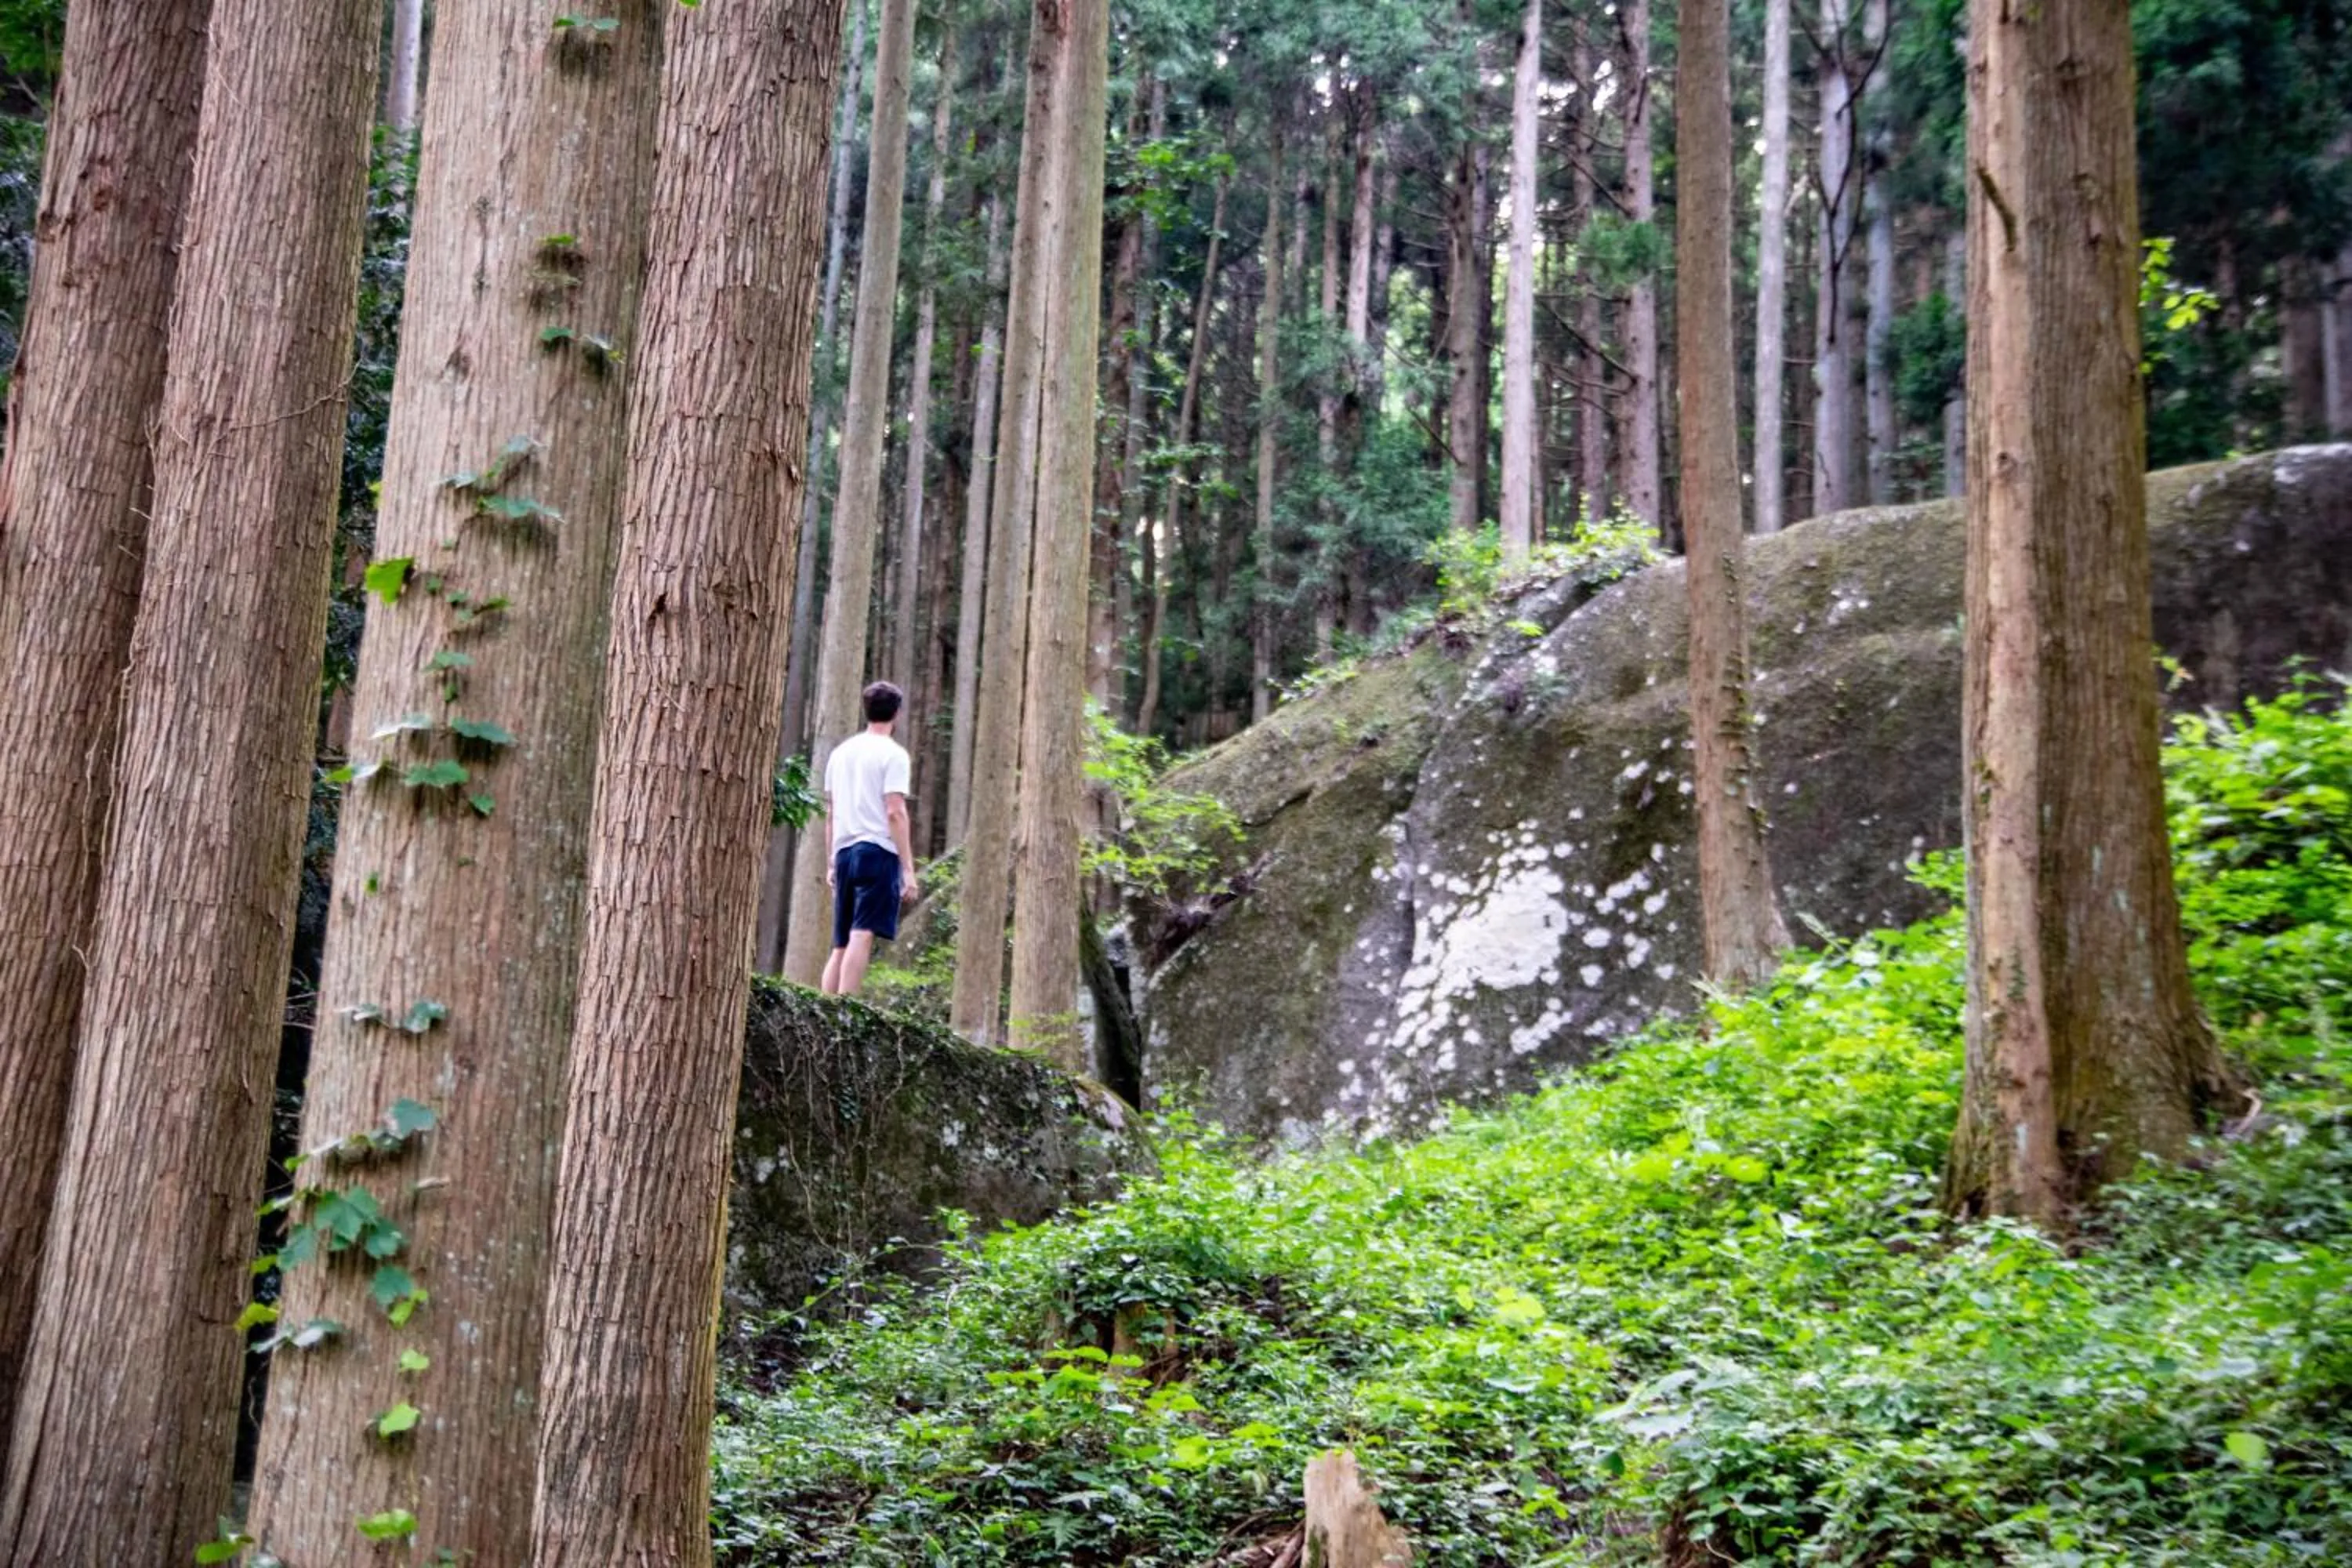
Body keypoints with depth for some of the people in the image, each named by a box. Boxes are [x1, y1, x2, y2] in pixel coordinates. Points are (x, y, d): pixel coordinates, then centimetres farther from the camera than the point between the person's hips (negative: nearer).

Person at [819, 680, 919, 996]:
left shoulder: (841, 752, 16)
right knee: (862, 935, -14)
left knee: (841, 943, 12)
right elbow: (895, 813, -11)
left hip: (844, 852, 7)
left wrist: (830, 864, 23)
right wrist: (908, 869, -10)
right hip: (879, 851, -7)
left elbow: (830, 813, 18)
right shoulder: (893, 754, -4)